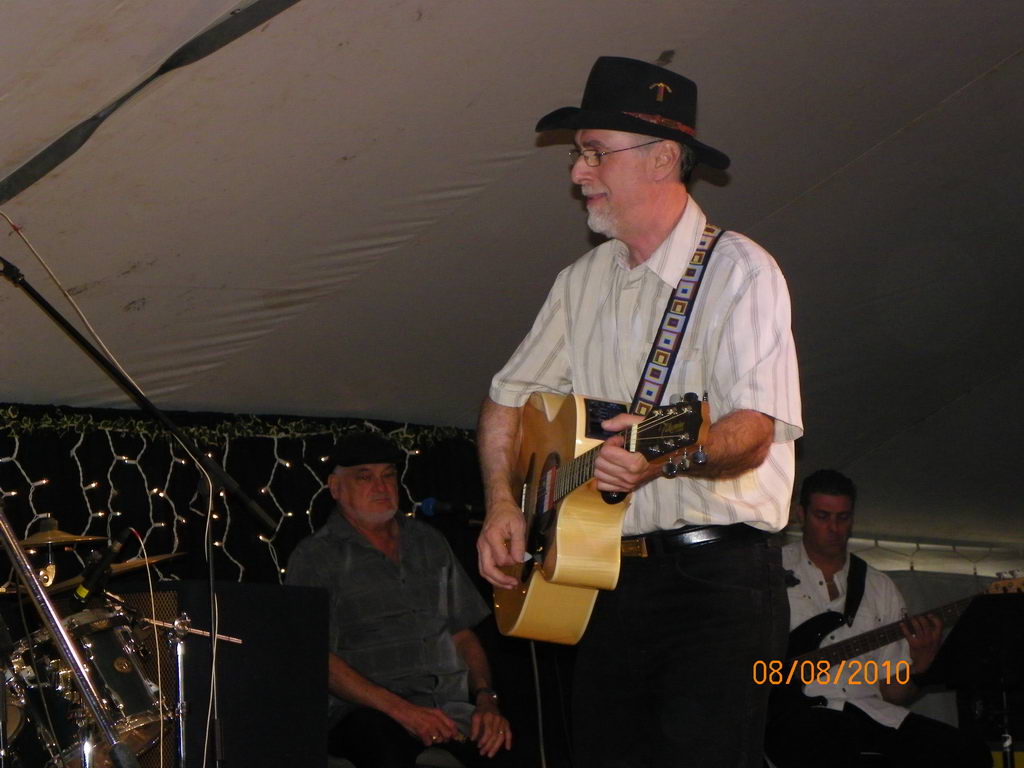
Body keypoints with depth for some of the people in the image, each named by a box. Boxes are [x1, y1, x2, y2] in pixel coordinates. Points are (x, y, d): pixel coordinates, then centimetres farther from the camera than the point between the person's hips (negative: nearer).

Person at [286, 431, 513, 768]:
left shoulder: (428, 542, 24)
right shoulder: (314, 558, 5)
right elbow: (317, 658, -6)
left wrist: (486, 699, 4)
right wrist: (401, 709, -17)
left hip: (452, 712, 5)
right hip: (368, 716, -5)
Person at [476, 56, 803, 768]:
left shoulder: (738, 270, -7)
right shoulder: (582, 282, 15)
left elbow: (754, 432, -19)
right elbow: (509, 398, 21)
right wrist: (502, 503, 4)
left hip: (717, 576, -6)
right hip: (608, 572, 6)